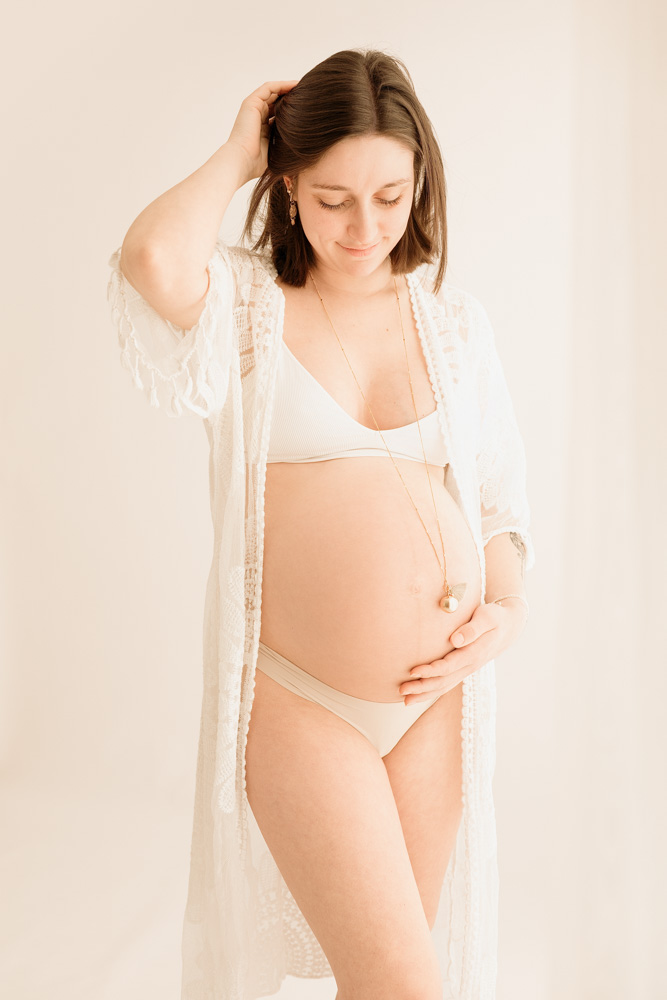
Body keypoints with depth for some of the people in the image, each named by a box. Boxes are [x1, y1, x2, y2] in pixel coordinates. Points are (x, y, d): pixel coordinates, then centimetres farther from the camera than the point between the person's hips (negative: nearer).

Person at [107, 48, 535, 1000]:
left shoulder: (456, 320, 7)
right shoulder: (244, 305, -1)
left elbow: (500, 494, 14)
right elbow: (153, 260, -25)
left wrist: (509, 607, -4)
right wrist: (237, 153, -8)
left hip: (437, 697, 4)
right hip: (297, 701, -3)